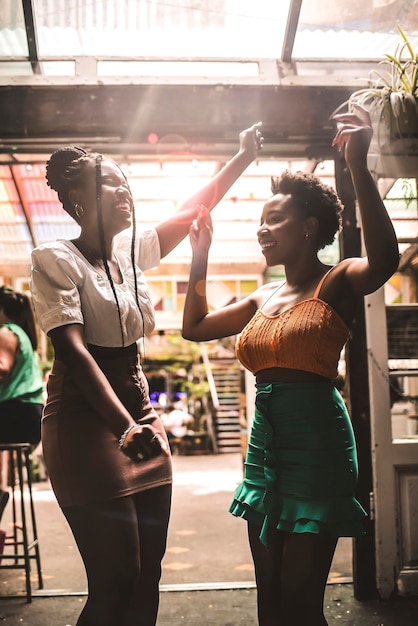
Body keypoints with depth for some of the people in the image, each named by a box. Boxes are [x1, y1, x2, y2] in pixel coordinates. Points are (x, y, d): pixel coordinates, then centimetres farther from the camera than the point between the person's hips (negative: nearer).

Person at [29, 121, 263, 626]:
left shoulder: (130, 251, 10)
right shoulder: (57, 260, -10)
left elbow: (191, 210, 20)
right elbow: (72, 350, -20)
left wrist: (245, 157, 16)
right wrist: (125, 427, -29)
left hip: (139, 415, 7)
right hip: (87, 421, -7)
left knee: (148, 572, 9)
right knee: (116, 581, -7)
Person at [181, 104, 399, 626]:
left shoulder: (336, 283, -6)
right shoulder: (263, 298, 14)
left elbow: (384, 260, -29)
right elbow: (195, 327, 23)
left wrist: (358, 168, -36)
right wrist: (199, 258, 16)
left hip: (315, 441, -7)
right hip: (265, 439, 7)